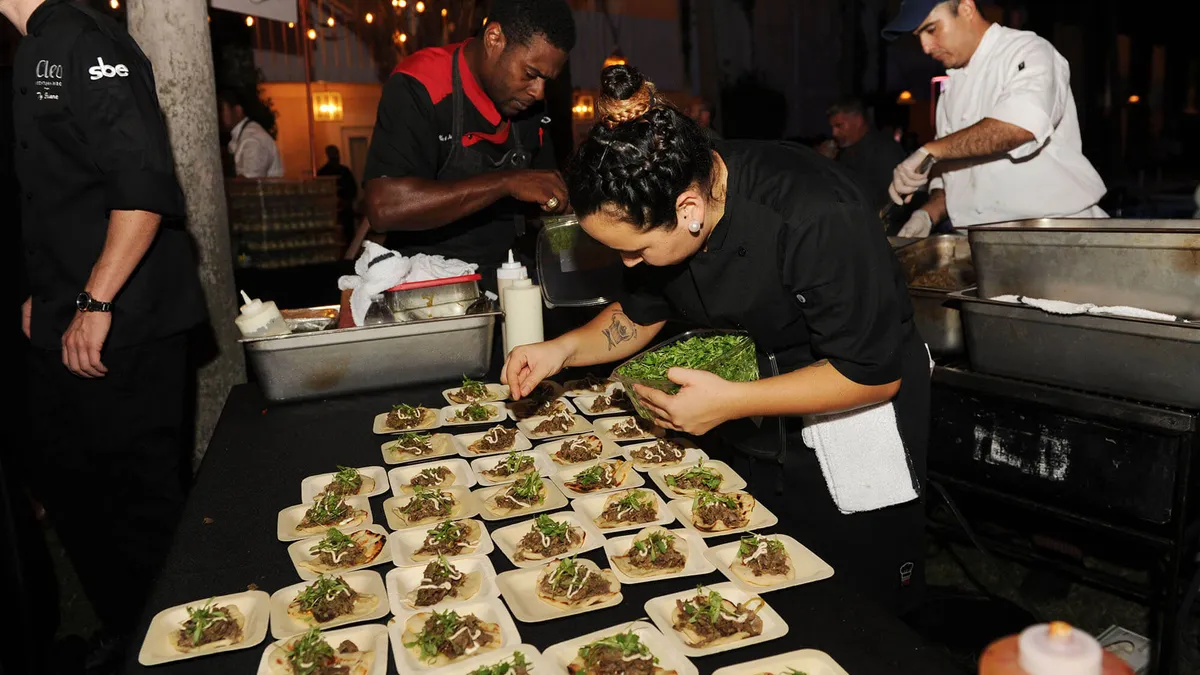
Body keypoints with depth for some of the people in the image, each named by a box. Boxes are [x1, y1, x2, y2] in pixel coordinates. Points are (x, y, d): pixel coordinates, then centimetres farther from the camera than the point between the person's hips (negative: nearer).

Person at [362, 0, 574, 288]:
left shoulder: (528, 102, 5)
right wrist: (507, 183, -26)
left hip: (505, 279, 6)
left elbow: (545, 194, 18)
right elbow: (384, 208, -28)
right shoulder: (418, 87, -15)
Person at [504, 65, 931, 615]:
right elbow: (640, 315, 5)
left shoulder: (820, 219, -34)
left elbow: (876, 374, -26)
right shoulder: (654, 201, -13)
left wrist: (730, 401, -29)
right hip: (756, 432, 6)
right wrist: (563, 351, -12)